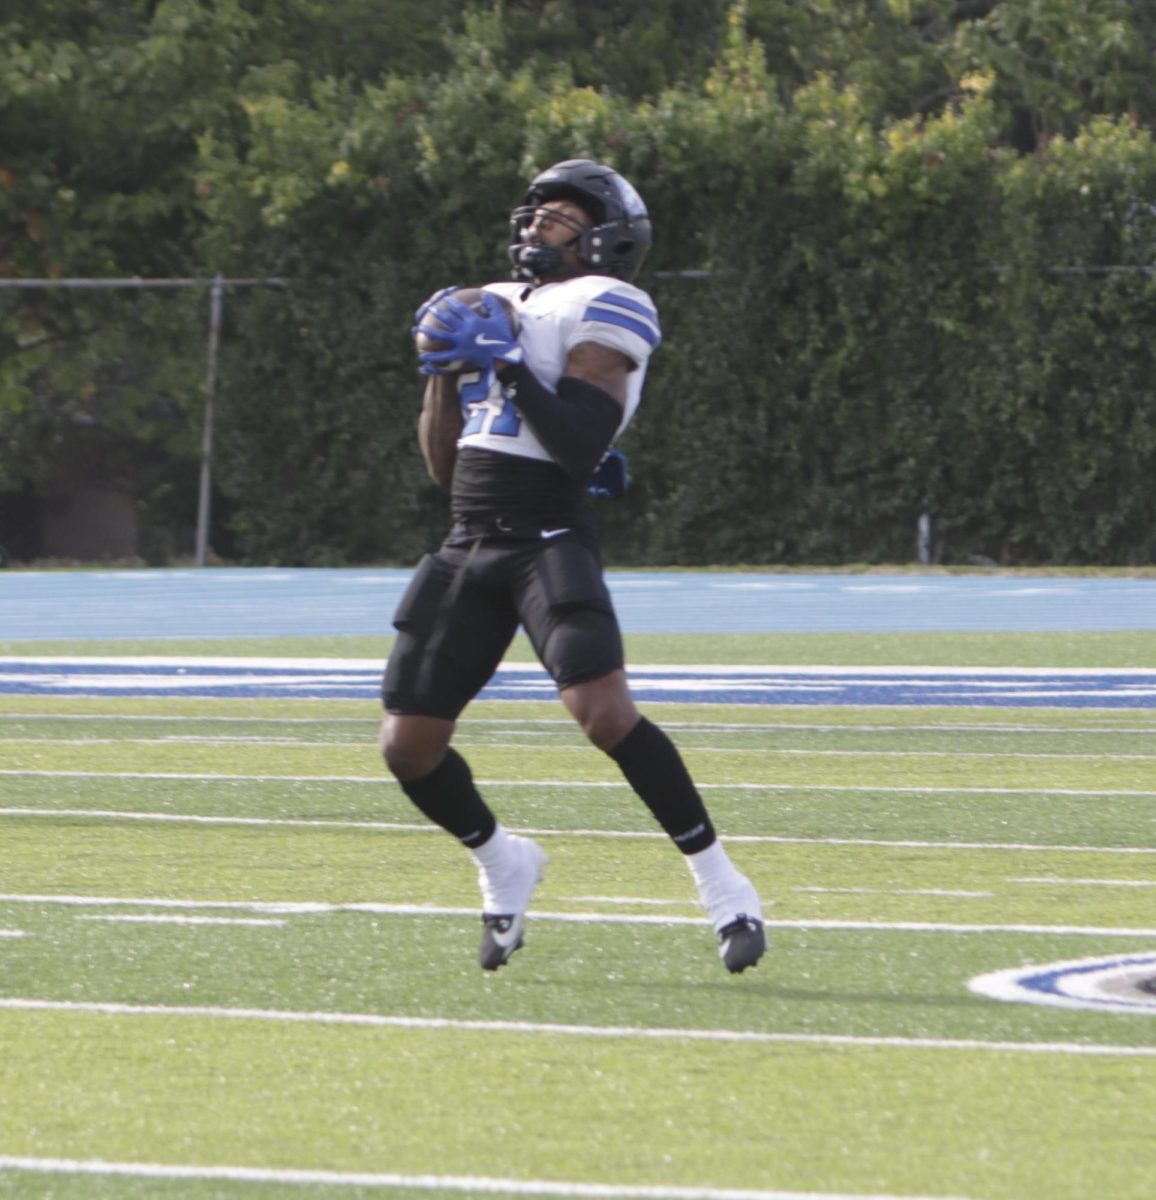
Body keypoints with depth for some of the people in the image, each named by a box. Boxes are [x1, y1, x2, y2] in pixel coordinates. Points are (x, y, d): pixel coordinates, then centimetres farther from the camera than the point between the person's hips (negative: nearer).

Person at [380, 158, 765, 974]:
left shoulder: (600, 310, -3)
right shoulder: (492, 307, 20)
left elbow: (578, 444, -16)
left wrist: (505, 364, -16)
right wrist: (446, 372, 5)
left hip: (549, 540, -7)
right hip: (469, 547, 7)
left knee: (606, 714, -25)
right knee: (408, 747, 2)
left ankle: (721, 885, -13)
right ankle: (503, 865, 28)